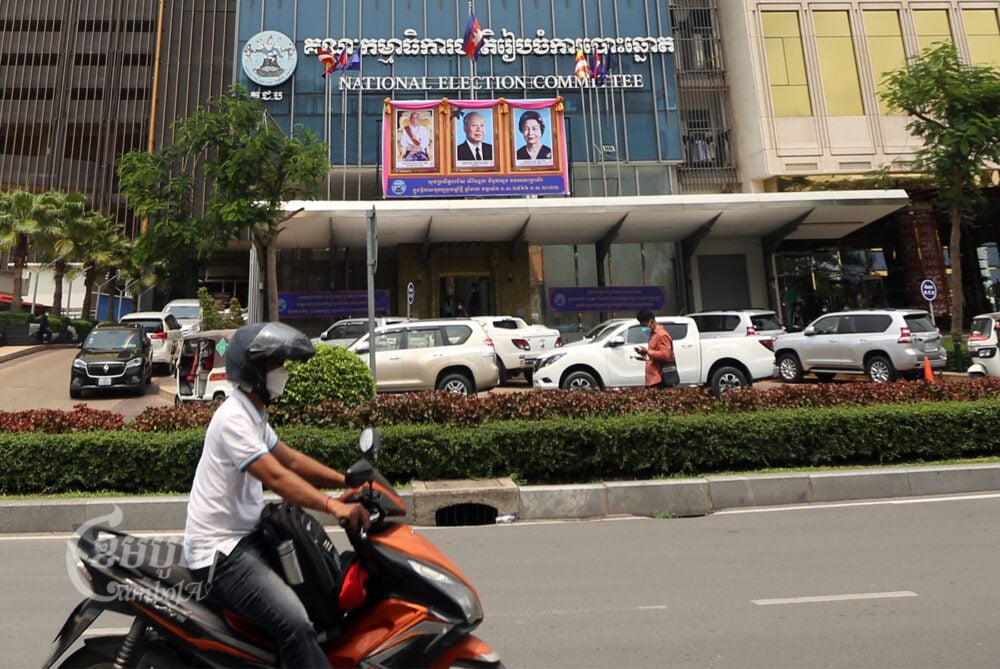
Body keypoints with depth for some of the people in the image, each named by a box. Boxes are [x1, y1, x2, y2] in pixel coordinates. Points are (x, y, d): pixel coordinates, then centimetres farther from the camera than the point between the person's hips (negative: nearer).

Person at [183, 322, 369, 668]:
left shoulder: (253, 413, 12)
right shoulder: (234, 418, -20)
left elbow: (291, 459, 14)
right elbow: (276, 476, -31)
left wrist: (347, 480, 4)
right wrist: (334, 507, -41)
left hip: (245, 535, 11)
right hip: (219, 550, -10)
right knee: (295, 623, -25)